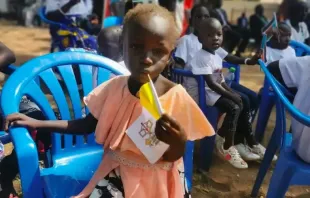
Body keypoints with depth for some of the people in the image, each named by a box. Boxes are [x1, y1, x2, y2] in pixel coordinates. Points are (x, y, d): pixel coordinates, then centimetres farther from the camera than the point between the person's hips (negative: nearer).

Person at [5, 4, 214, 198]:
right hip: (117, 173, 2)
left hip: (158, 180, -1)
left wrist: (178, 144, -33)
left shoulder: (176, 98, -16)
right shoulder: (113, 87, -8)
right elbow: (88, 125, 5)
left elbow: (172, 158, -9)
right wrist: (38, 123, 1)